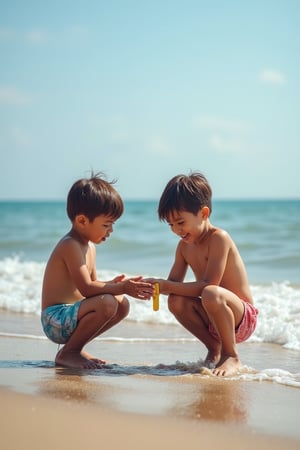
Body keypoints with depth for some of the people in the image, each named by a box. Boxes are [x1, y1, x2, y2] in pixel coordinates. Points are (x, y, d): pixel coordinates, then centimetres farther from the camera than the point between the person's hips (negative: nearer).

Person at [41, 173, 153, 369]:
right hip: (56, 318, -10)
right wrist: (122, 288, -25)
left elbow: (92, 284, 18)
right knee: (107, 303, -30)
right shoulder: (70, 246, -18)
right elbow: (86, 288, -25)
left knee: (122, 304, 14)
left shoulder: (89, 246, 15)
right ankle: (67, 353, -13)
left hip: (70, 313, 10)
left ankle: (76, 347, 13)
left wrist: (112, 284, -2)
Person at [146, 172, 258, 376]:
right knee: (176, 302, -18)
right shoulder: (184, 246, 6)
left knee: (211, 294, -37)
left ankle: (232, 356, -15)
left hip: (242, 318, -7)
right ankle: (214, 348, 4)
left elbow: (209, 284, -27)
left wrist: (167, 286, -27)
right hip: (212, 320, 7)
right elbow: (174, 283, 7)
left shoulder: (218, 238, -19)